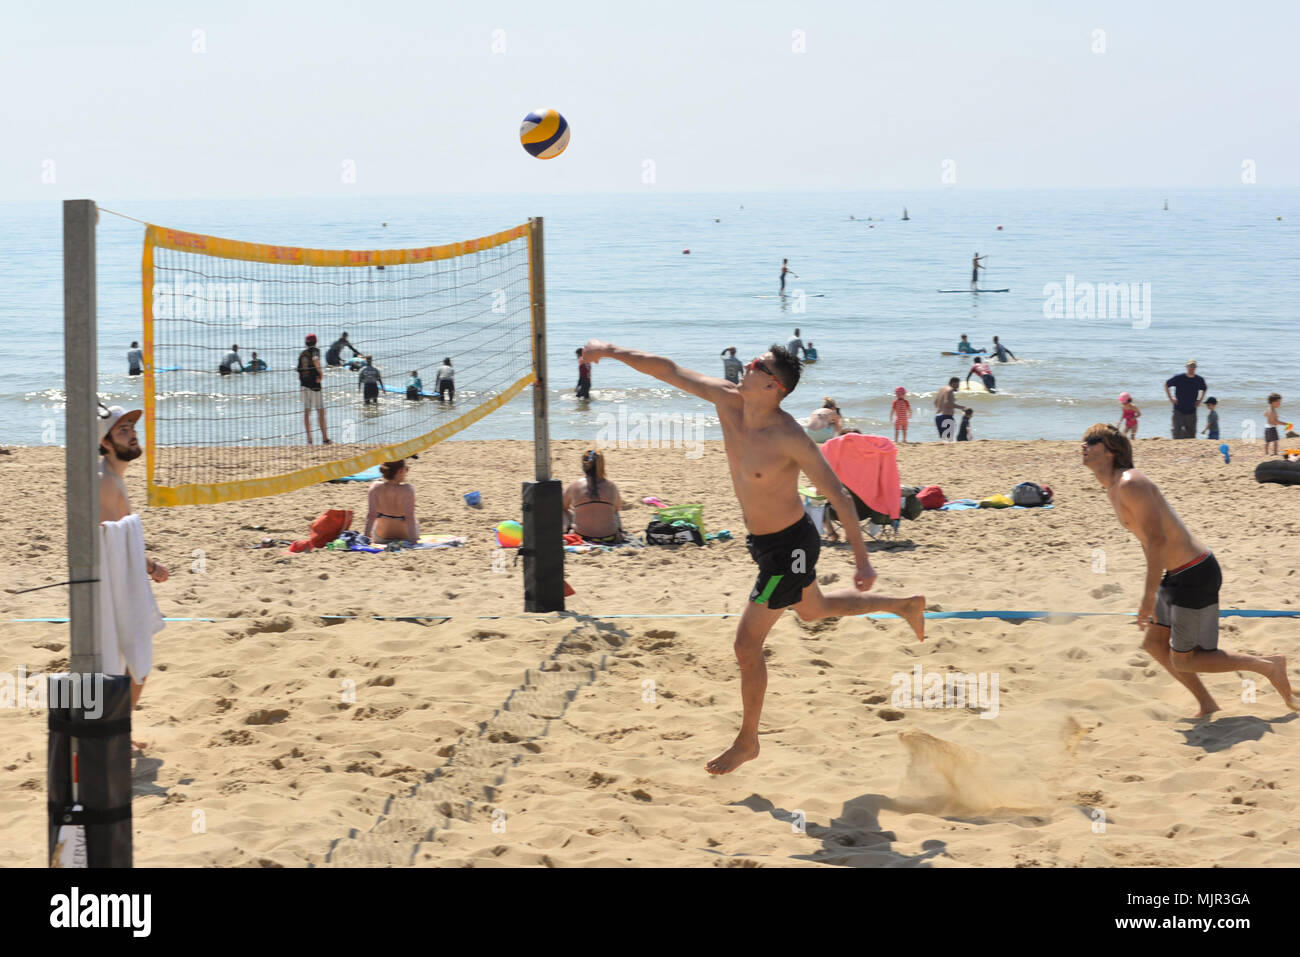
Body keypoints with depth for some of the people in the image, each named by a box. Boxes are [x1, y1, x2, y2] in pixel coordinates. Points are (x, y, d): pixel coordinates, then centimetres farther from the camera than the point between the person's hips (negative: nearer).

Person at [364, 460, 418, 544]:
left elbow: (371, 515, -22)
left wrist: (366, 536, -20)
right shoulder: (407, 490, -27)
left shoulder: (375, 487, -20)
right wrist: (412, 539, -32)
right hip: (404, 536, -2)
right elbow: (409, 517, -32)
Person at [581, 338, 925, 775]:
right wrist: (614, 351, -14)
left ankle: (747, 742, 13)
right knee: (813, 611, 32)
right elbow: (670, 371, -5)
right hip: (763, 540, 9)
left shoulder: (789, 438, -29)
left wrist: (861, 559, -23)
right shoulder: (727, 400, -10)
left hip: (789, 546, -9)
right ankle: (906, 606, 51)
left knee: (747, 643, -4)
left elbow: (838, 495, -24)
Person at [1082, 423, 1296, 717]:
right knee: (1154, 643, 16)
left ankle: (1267, 665, 8)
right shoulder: (1113, 488, 11)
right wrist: (1150, 582, 25)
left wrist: (1149, 596, -25)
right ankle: (1207, 706, 24)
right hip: (1177, 574, 10)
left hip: (1195, 576, -10)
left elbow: (1158, 540, -26)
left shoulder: (1130, 484, -20)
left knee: (1183, 661, -1)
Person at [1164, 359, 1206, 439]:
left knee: (1191, 433, 6)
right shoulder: (1179, 378, -6)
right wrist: (1170, 398, 0)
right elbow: (1166, 384, 7)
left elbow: (1204, 390, 23)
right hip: (1179, 411, -3)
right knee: (1177, 432, -9)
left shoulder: (1199, 380, 2)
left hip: (1191, 411, 3)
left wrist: (1199, 400, 9)